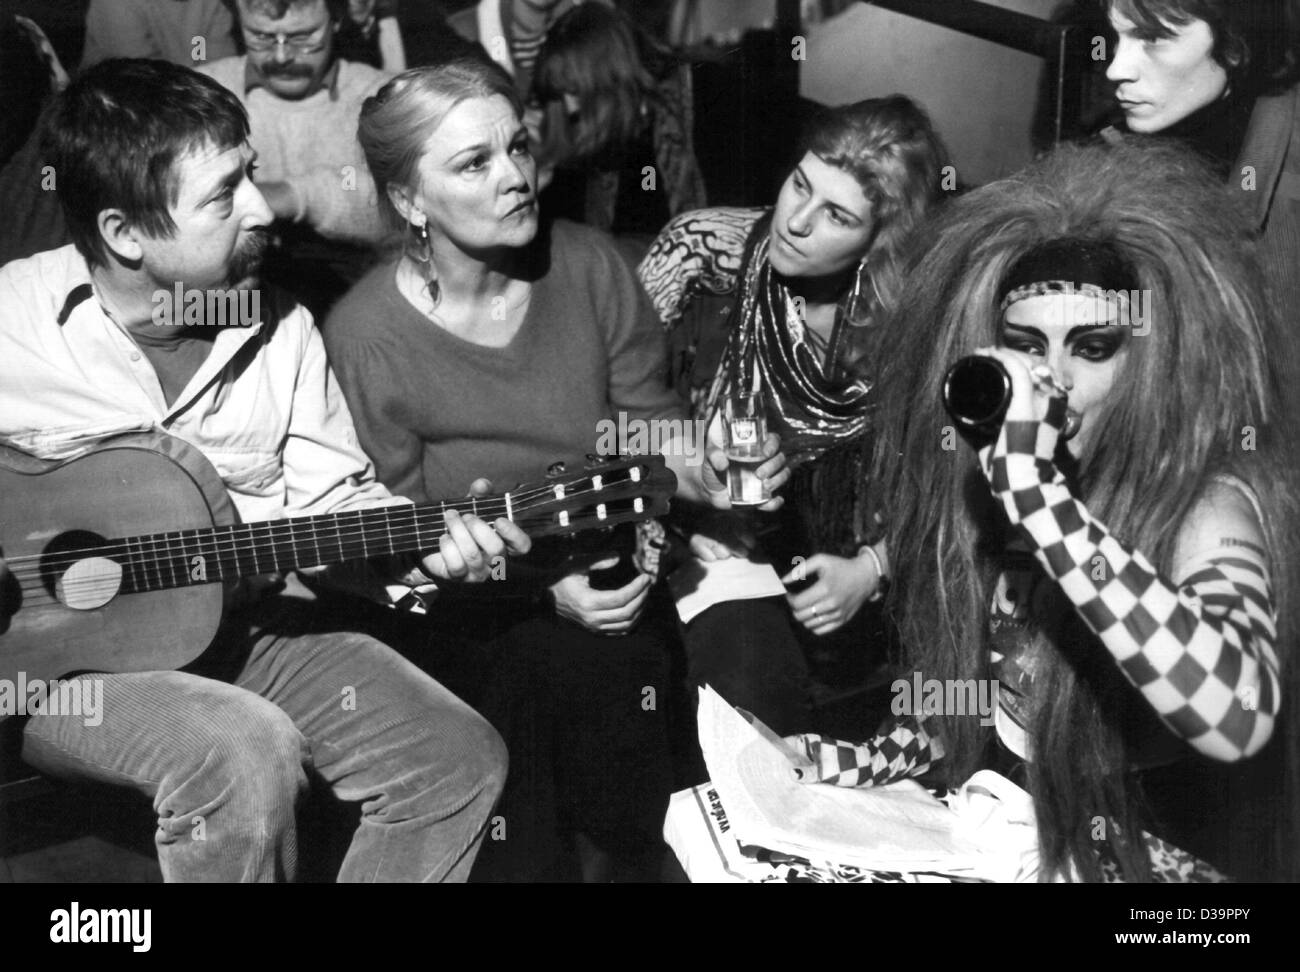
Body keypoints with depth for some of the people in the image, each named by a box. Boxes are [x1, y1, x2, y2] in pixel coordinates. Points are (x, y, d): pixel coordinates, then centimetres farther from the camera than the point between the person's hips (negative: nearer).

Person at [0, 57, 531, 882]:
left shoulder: (282, 331, 0)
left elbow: (334, 502, 5)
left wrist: (419, 547, -15)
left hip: (234, 624, 5)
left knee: (458, 756, -7)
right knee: (245, 753, -33)